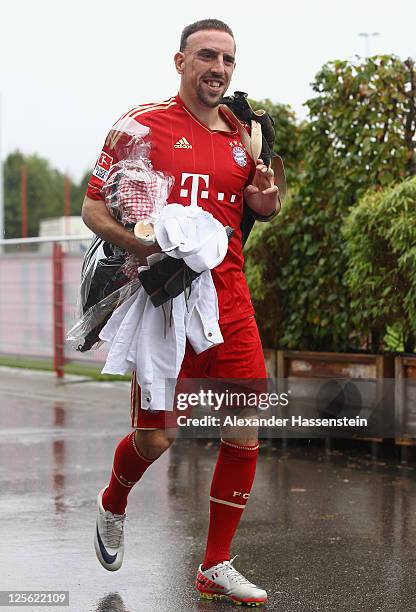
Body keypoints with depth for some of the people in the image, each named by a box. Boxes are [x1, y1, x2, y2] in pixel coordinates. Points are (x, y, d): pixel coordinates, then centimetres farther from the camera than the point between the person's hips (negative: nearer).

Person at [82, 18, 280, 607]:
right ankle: (112, 505, 35)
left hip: (231, 302, 5)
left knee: (245, 433, -1)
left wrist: (264, 202, 1)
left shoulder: (242, 135, 13)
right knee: (156, 436, -1)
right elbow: (93, 208, -2)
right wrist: (144, 246, -20)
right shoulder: (144, 124, -2)